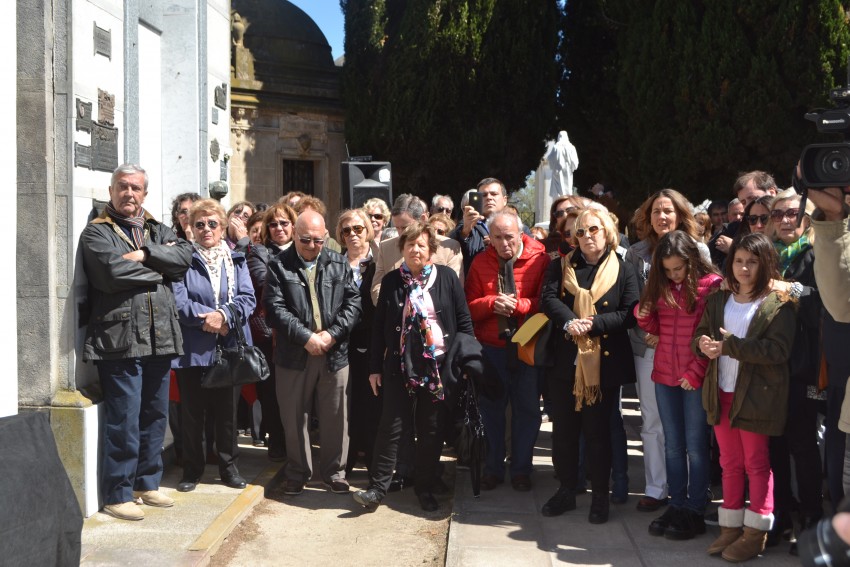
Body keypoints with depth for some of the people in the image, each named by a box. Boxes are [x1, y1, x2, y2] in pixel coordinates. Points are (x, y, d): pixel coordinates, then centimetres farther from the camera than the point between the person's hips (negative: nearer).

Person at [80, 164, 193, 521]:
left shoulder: (157, 230, 17)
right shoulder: (97, 232, 1)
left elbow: (185, 256, -1)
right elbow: (112, 271, -17)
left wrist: (145, 255, -13)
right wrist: (160, 265, -5)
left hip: (160, 338, 6)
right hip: (120, 340, -6)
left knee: (155, 415, 13)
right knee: (124, 420, -3)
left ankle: (147, 482, 28)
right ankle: (118, 494, 10)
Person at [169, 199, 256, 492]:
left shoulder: (236, 259, 9)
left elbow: (248, 298, -2)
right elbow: (178, 302, -11)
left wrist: (223, 315, -18)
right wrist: (210, 318, -17)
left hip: (230, 347, 2)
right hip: (192, 350, -2)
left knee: (227, 411, 11)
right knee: (192, 412, 8)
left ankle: (229, 466, 26)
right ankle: (192, 470, 23)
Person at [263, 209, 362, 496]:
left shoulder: (339, 264, 7)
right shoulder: (279, 265, -1)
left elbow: (353, 302, 2)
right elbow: (275, 307, -9)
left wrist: (332, 334, -11)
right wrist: (305, 337, -15)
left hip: (334, 352, 2)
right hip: (294, 354, -1)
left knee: (336, 417, 8)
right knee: (294, 418, 9)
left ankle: (334, 472, 24)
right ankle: (297, 473, 25)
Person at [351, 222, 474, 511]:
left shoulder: (447, 277, 0)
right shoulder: (391, 281, 4)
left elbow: (463, 321, 2)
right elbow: (379, 327, 6)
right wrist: (374, 367, 4)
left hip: (438, 365, 0)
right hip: (400, 365, 0)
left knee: (432, 431, 8)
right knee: (391, 426, 0)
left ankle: (425, 488, 22)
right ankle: (378, 487, 10)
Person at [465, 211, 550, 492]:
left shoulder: (540, 258, -5)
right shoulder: (480, 262, 3)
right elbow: (470, 305, 1)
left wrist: (517, 304, -22)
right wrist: (492, 303, -17)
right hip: (491, 346, 2)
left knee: (527, 409, 7)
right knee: (491, 408, 9)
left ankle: (521, 469, 22)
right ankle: (493, 468, 24)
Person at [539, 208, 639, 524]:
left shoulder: (623, 270, 2)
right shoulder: (562, 266, 10)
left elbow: (630, 314, -7)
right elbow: (548, 297, -5)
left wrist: (593, 324, -19)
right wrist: (569, 321, -23)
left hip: (604, 363, -3)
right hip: (565, 360, 3)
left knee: (598, 431, 6)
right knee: (563, 429, 10)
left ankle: (600, 497, 20)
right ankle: (566, 491, 26)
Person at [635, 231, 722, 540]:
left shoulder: (712, 285, -9)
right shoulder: (661, 285, 8)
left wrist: (695, 372, -14)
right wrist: (643, 315, -7)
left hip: (695, 378, -5)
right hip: (664, 375, 5)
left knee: (695, 446, 3)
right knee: (672, 445, 12)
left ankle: (695, 512, 14)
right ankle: (677, 505, 23)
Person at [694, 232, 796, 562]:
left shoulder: (778, 305, -9)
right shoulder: (718, 301, 10)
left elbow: (778, 350, -20)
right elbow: (699, 337, 9)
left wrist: (730, 346, -25)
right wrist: (702, 343, -16)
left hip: (756, 396, -5)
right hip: (721, 393, 5)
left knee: (756, 464, 7)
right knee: (730, 463, 14)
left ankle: (756, 532, 17)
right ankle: (730, 527, 24)